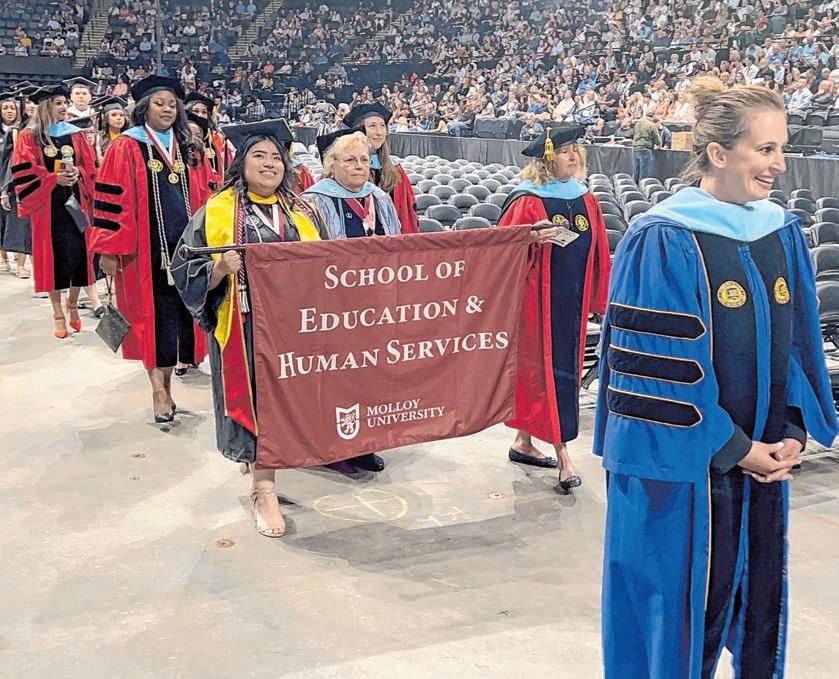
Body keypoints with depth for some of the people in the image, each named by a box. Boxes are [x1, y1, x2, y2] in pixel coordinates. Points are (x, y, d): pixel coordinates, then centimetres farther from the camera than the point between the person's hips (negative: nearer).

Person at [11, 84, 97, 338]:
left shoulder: (75, 134, 10)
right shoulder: (29, 136, 1)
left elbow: (91, 167, 10)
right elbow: (23, 173, -6)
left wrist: (77, 172, -11)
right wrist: (54, 178, -15)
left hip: (74, 202, 2)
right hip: (46, 205, -2)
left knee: (77, 254, -1)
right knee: (53, 257, 0)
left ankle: (72, 305, 20)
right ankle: (58, 314, 9)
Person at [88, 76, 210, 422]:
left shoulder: (186, 148, 13)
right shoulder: (126, 147, -2)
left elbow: (200, 197, 18)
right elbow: (111, 198, -6)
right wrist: (109, 249, -10)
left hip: (183, 240, 4)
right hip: (146, 244, -4)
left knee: (180, 308, 4)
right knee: (154, 311, -3)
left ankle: (170, 363, 17)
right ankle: (159, 387, 1)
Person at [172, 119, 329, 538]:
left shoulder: (304, 213, 10)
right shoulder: (217, 212, -1)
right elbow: (185, 268, -5)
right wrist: (221, 267, -23)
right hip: (242, 327, -3)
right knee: (253, 398, -4)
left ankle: (259, 459, 33)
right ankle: (263, 490, 3)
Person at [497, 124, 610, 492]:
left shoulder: (587, 201, 8)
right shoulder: (526, 201, -9)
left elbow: (599, 257, 12)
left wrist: (600, 301, 10)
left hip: (572, 302, 5)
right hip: (537, 299, -5)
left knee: (533, 368, 14)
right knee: (551, 370, -4)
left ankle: (523, 440, 27)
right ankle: (562, 454, 0)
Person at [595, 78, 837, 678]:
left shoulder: (784, 235, 6)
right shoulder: (663, 243, -15)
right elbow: (656, 364, -16)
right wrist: (731, 448, -13)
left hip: (763, 461, 6)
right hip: (683, 466, -6)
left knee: (759, 602, 17)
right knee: (685, 605, 7)